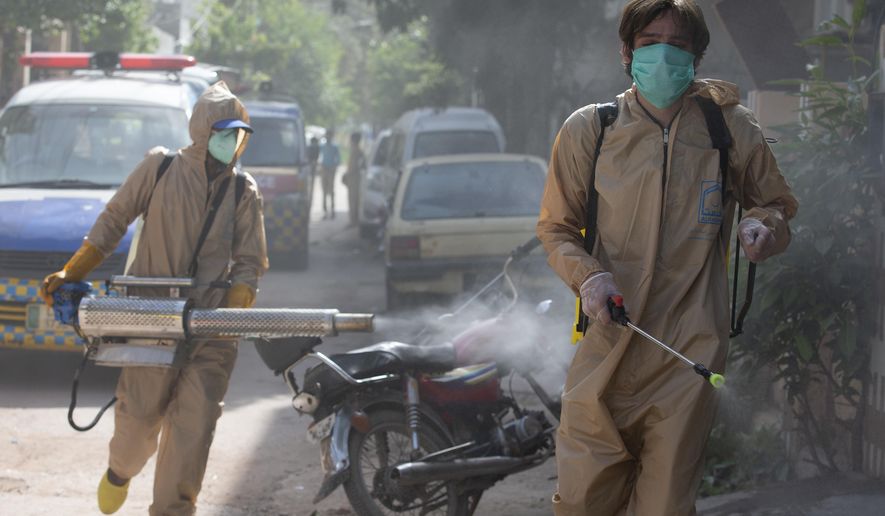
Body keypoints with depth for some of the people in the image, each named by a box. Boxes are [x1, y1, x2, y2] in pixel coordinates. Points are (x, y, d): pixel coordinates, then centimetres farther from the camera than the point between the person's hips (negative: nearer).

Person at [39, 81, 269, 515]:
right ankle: (120, 471, 33)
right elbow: (113, 222, 8)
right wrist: (69, 274, 1)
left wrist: (234, 310, -10)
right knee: (140, 415, 0)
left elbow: (249, 264, 8)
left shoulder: (243, 192, 9)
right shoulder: (160, 168, 3)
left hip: (209, 323, 2)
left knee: (194, 423, -7)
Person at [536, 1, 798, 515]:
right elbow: (556, 228, 11)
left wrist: (764, 226, -6)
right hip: (607, 349, 0)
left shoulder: (732, 129, 4)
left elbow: (778, 205, 18)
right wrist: (587, 275, -9)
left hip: (689, 353, 0)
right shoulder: (587, 130, 4)